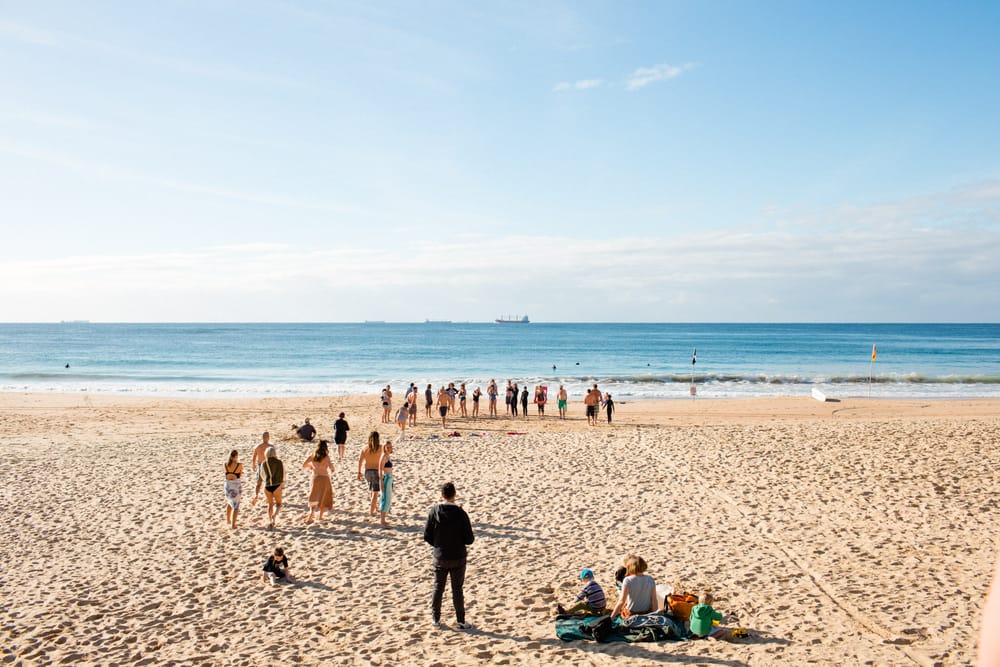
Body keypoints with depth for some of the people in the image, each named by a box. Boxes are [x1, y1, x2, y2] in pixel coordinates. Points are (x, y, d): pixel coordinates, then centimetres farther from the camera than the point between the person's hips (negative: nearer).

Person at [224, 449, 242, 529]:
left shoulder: (225, 464, -4)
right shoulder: (239, 465, -14)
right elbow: (241, 475, 1)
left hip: (228, 485, 4)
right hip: (236, 485, -4)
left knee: (229, 502, 28)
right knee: (235, 505, 4)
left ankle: (228, 520, 39)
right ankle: (233, 524, -1)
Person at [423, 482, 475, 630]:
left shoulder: (434, 511, -10)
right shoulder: (460, 513, -17)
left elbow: (427, 536, -6)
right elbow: (469, 539, -15)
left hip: (440, 557, 2)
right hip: (458, 558, -2)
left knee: (438, 588, 17)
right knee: (457, 590, 9)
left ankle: (435, 619, 26)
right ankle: (460, 621, 16)